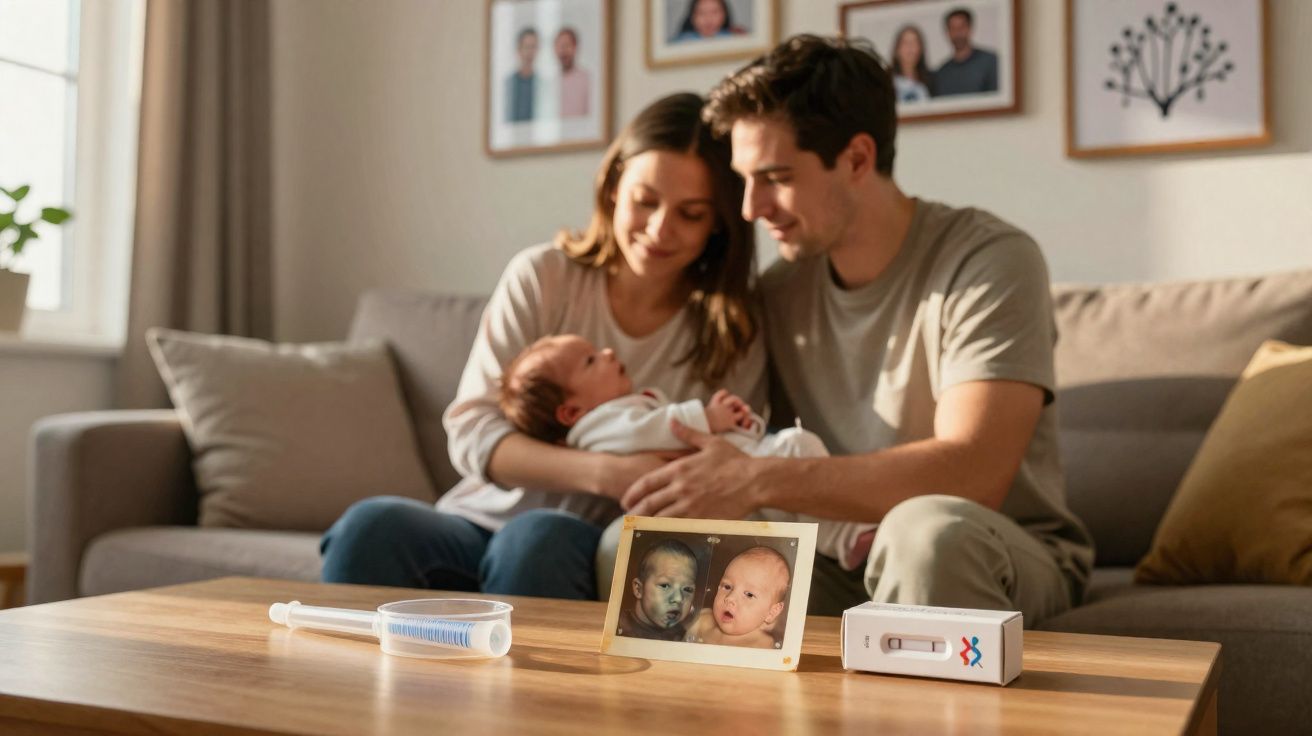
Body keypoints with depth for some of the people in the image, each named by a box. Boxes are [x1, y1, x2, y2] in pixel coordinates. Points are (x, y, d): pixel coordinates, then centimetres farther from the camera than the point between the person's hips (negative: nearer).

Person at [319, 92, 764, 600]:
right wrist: (608, 474, -24)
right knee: (373, 524, -31)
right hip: (483, 521, 1)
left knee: (537, 538, -36)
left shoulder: (733, 332, 1)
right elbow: (470, 432, -8)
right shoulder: (542, 276, 0)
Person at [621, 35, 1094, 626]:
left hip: (1000, 558, -4)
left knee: (929, 527, -39)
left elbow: (973, 475, -26)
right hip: (839, 561, 5)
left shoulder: (988, 261, -13)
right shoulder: (778, 291, 6)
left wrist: (756, 481, -30)